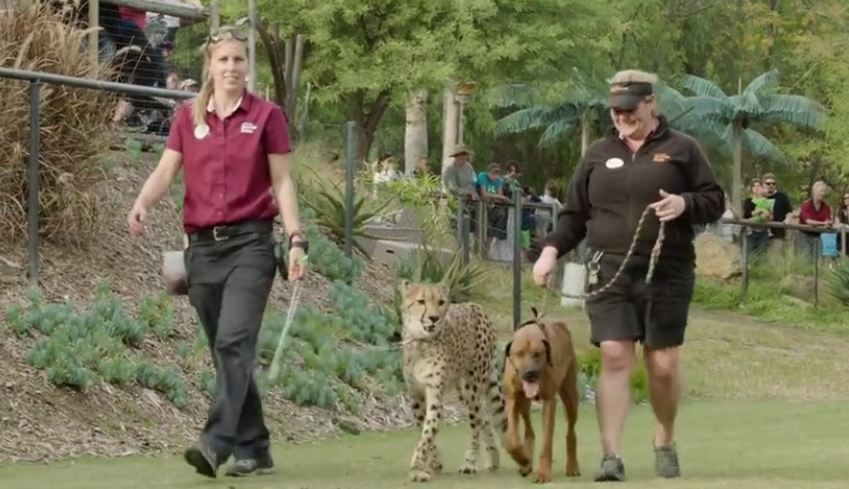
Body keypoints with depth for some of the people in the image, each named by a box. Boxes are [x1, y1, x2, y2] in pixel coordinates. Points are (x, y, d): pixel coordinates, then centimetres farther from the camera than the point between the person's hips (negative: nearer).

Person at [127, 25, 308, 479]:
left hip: (250, 241, -4)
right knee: (225, 350, 8)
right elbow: (165, 171, 2)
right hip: (202, 244, 4)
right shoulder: (188, 117, 9)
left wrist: (296, 239, -6)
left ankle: (217, 442, -28)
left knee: (234, 342, -19)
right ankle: (253, 447, 17)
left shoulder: (266, 116, 2)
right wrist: (142, 203, -19)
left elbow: (282, 182, 2)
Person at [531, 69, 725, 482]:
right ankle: (611, 456, -13)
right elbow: (574, 214, 16)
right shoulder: (598, 155, 14)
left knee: (663, 365, 3)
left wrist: (685, 204, -15)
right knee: (614, 358, -10)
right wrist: (552, 249, 0)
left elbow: (715, 201, 6)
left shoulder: (681, 149, 6)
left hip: (668, 275, -1)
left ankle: (665, 443, 26)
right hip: (610, 274, 1)